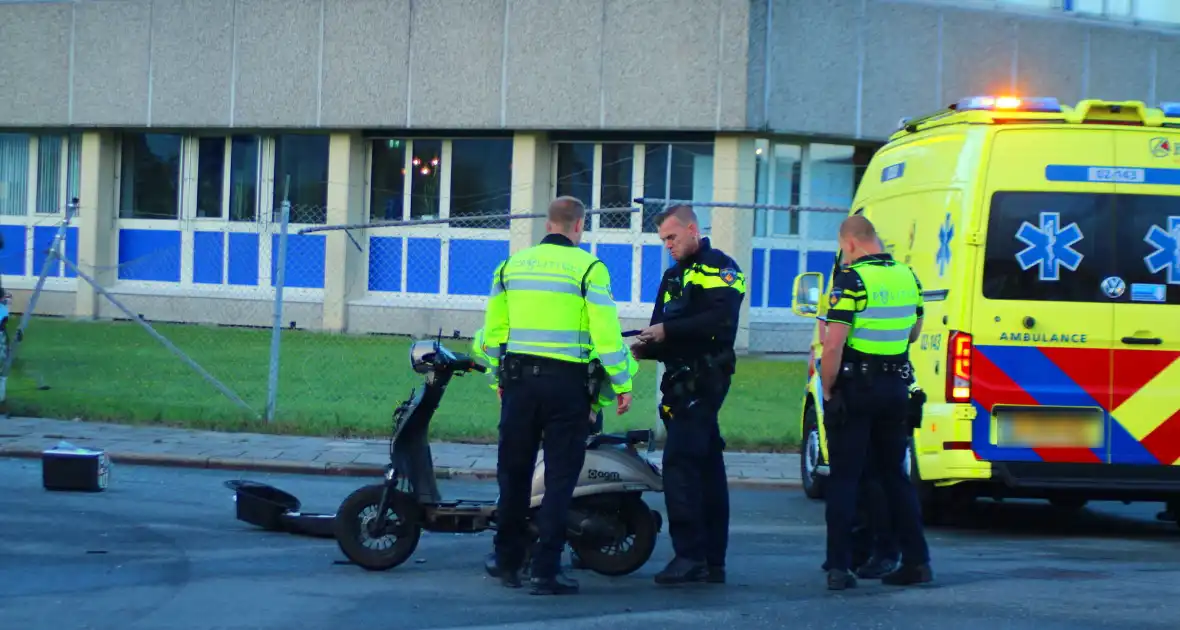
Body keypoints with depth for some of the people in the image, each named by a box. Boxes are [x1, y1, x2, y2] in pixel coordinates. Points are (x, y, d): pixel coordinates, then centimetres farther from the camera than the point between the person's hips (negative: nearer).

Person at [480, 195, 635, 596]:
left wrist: (499, 380, 22)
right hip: (566, 382, -4)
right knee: (559, 479, 1)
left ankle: (508, 562, 21)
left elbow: (493, 329, 12)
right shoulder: (588, 268, -6)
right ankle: (546, 571, -3)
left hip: (519, 378, 4)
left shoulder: (512, 265, 8)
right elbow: (605, 331, -10)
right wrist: (622, 385, -3)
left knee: (514, 473, 15)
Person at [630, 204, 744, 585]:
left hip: (703, 378, -10)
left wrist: (667, 330, -19)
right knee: (706, 468, 9)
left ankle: (690, 554, -19)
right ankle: (713, 561, 11)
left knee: (680, 463, -17)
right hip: (681, 379, 10)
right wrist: (647, 346, 3)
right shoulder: (674, 276, 24)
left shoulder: (718, 267, -5)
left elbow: (720, 321, -21)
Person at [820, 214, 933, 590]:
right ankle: (916, 561, 12)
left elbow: (834, 345, -19)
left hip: (855, 389, -6)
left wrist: (827, 390, -10)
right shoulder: (907, 277, 7)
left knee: (844, 478, 0)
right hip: (896, 387, 6)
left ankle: (839, 567, -4)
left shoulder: (852, 280, -14)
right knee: (894, 475, 15)